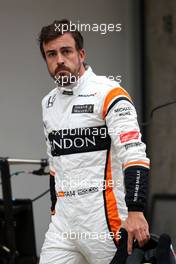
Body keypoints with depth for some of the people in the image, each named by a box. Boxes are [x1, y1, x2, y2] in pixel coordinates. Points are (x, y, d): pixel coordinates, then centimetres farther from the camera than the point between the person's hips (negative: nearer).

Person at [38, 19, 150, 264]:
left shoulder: (107, 93, -8)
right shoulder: (49, 103, 16)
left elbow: (134, 154, -18)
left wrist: (135, 212, -28)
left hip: (105, 218, -7)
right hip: (64, 223, 7)